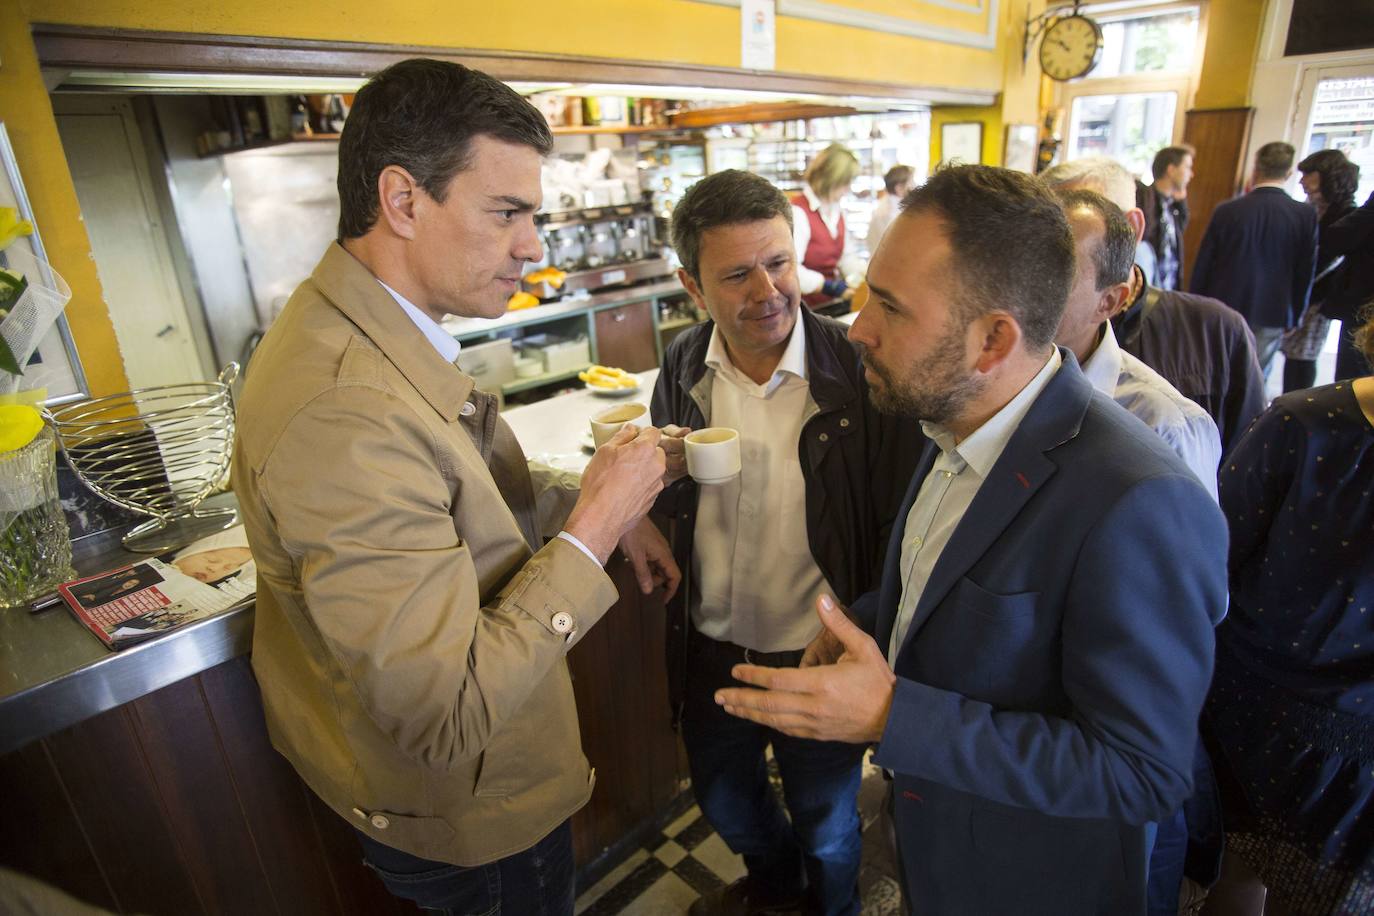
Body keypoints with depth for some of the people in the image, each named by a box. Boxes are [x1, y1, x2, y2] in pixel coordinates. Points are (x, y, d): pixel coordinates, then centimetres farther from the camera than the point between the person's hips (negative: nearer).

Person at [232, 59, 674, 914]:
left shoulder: (368, 332, -4)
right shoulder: (348, 412, -36)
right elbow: (446, 716, -33)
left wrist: (603, 507, -5)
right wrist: (592, 531, -28)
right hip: (468, 813, -8)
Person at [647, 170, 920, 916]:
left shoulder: (858, 370, -21)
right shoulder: (683, 368, -7)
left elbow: (897, 525, -14)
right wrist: (662, 476, -11)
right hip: (710, 651, 5)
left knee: (826, 828, 24)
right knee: (725, 802, 31)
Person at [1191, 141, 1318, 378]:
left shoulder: (1226, 211, -7)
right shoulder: (1306, 215, -5)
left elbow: (1202, 267, -2)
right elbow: (1305, 273, 1)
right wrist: (1294, 318, 12)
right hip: (1272, 318, 1)